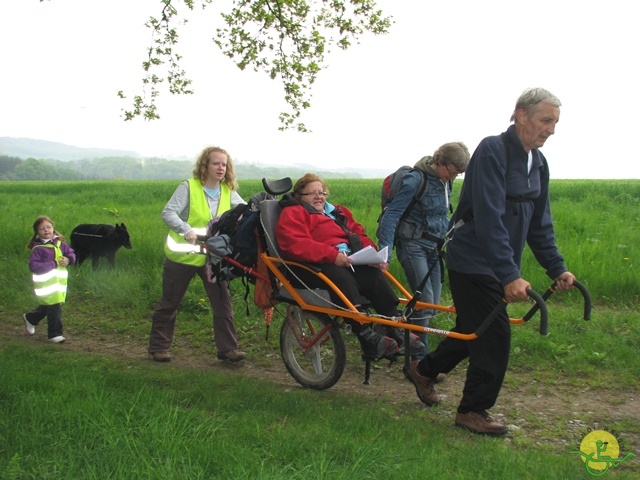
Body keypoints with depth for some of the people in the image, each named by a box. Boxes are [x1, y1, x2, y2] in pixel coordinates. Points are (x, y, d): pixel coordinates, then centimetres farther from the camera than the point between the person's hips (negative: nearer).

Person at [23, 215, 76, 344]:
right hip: (46, 284, -6)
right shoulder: (38, 248, -13)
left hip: (59, 282, 6)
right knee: (54, 309, -5)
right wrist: (53, 264, -21)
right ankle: (55, 334, 9)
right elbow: (33, 266, -19)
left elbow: (71, 253, 14)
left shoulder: (60, 243, 5)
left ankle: (30, 318, 44)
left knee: (47, 306, 20)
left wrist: (69, 259, -10)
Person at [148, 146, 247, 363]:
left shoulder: (229, 192, 1)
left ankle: (227, 348, 8)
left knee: (223, 302, -1)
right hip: (182, 255, -3)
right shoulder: (188, 187, -12)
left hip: (213, 257, 4)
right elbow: (168, 213, -20)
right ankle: (158, 347, 21)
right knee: (169, 303, 9)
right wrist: (186, 230, -36)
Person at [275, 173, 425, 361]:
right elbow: (296, 245, -13)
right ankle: (367, 337, -37)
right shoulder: (293, 213, 6)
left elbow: (358, 233, 21)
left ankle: (398, 330, -20)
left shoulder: (338, 212, 29)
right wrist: (332, 255, -23)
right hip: (315, 266, -6)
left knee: (374, 275, -21)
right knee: (341, 278, -36)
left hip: (348, 260, 7)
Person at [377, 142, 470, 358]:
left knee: (433, 304, 2)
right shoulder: (416, 180, -16)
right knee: (424, 302, -14)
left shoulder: (445, 182, 7)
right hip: (413, 245, -7)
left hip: (434, 248, 7)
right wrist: (385, 252, -25)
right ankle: (420, 359, -3)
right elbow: (390, 215, -19)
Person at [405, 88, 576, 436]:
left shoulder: (537, 162, 7)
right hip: (473, 261, -8)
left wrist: (557, 268, 5)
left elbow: (539, 224, 13)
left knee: (475, 330, 17)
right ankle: (473, 411, 12)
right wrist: (510, 275, -32)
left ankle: (424, 370, 38)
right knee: (494, 336, -5)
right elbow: (489, 220, -27)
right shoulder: (493, 151, -19)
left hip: (498, 264, 9)